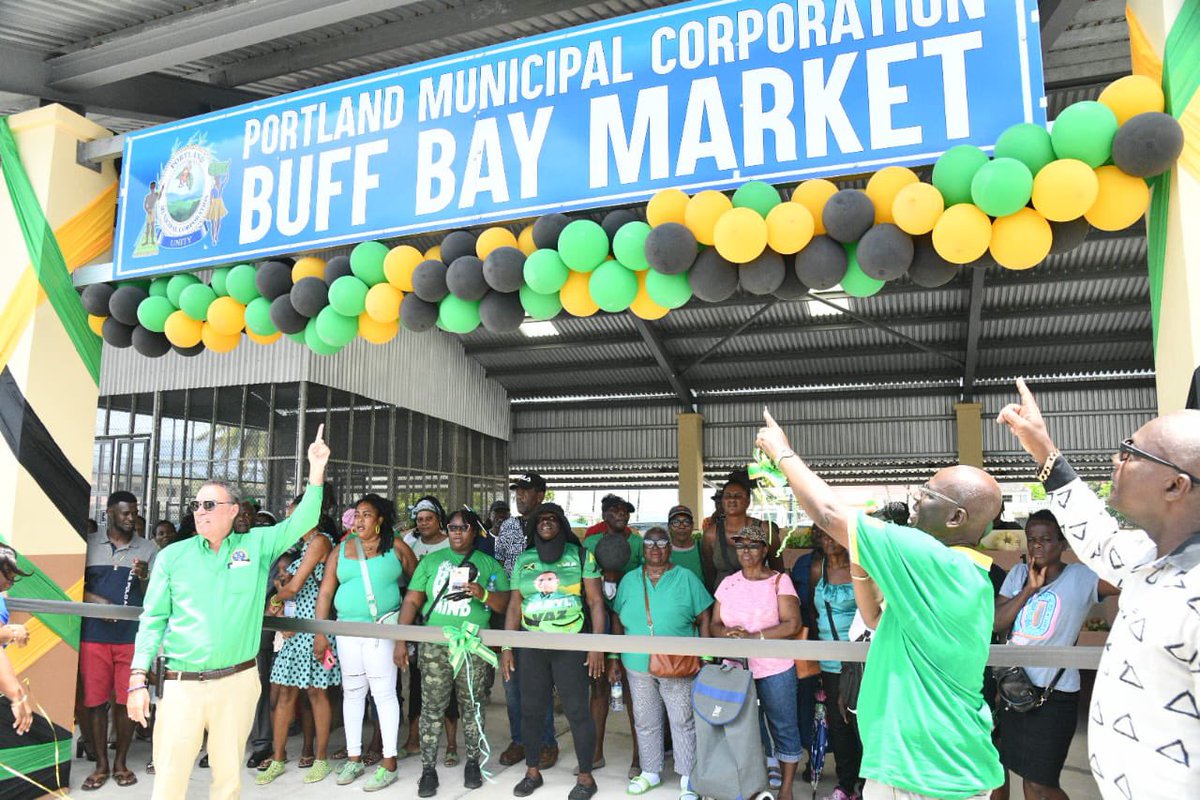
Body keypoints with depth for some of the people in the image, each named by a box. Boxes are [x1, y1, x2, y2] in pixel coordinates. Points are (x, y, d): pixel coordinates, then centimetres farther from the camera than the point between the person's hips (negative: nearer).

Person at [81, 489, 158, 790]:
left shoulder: (149, 549, 5)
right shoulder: (89, 544, 7)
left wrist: (143, 577, -16)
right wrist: (95, 600, -10)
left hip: (133, 635, 0)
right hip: (94, 634, 1)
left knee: (127, 700, 4)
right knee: (95, 700, 4)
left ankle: (120, 763, 18)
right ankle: (101, 764, 17)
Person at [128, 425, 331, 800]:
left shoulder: (256, 546, 5)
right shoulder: (172, 556, 5)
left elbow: (301, 521, -3)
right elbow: (153, 620, 5)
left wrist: (316, 468, -13)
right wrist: (139, 678, -2)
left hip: (237, 682, 0)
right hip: (181, 684, 0)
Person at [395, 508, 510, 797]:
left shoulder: (490, 564, 7)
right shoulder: (431, 560, 10)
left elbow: (506, 605, 2)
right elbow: (411, 601, 7)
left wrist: (484, 594, -18)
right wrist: (400, 640, -2)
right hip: (434, 646, 1)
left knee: (472, 708, 6)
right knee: (432, 708, 1)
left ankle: (472, 762, 21)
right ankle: (428, 769, 12)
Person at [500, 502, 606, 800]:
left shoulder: (580, 555, 1)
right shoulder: (524, 560, 9)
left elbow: (596, 602, -2)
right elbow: (514, 606, 11)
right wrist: (506, 647, 5)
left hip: (571, 644, -3)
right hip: (531, 645, 3)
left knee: (577, 710, 0)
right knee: (532, 710, 9)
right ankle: (532, 772, 26)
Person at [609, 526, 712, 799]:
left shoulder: (686, 578, -3)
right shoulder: (629, 580, 5)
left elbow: (704, 619, -2)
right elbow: (618, 621, 10)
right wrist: (614, 659, 7)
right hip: (637, 666, 3)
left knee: (683, 722, 5)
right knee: (645, 722, 15)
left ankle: (688, 778, 18)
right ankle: (650, 772, 31)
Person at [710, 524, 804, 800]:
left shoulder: (779, 580, -5)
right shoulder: (728, 583, 8)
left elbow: (792, 624, -13)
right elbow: (714, 624, 9)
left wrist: (754, 636, -19)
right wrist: (727, 633, -14)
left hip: (775, 669, -4)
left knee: (783, 727, 7)